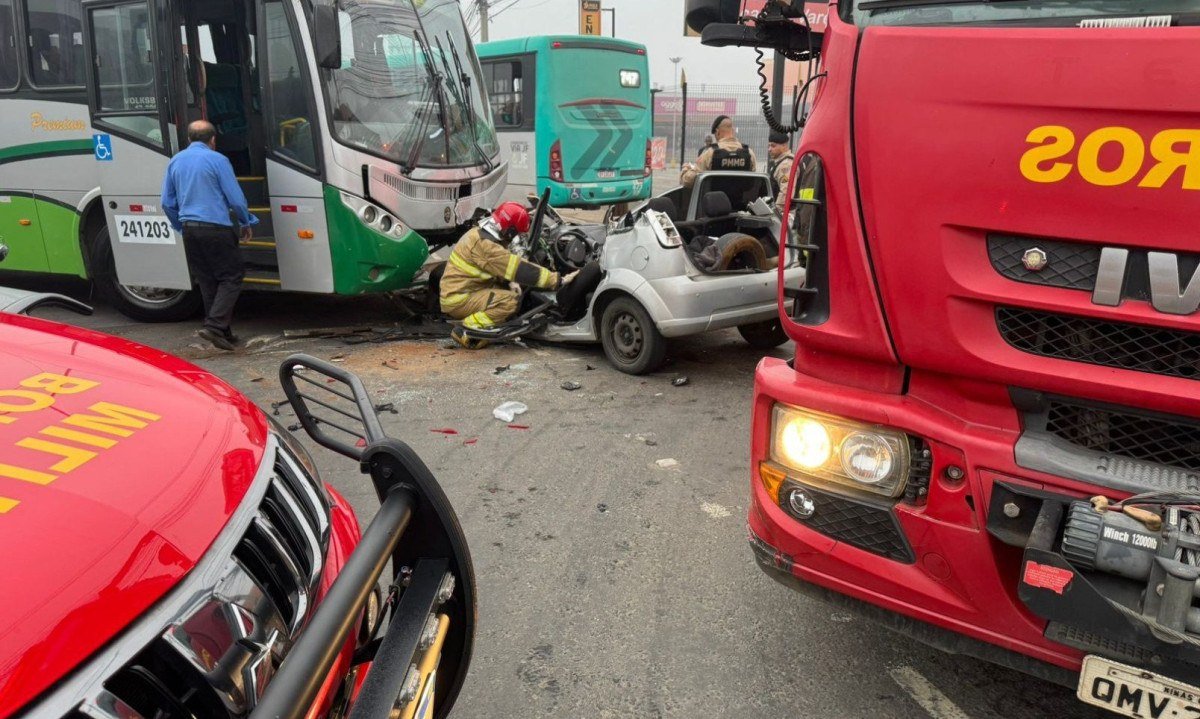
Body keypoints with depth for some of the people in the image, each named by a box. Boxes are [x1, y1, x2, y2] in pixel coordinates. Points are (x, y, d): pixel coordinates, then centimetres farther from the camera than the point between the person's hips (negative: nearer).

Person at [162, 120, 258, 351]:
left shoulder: (175, 161, 13)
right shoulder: (217, 160, -5)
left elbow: (167, 203, 15)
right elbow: (236, 199, -6)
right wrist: (246, 223, 9)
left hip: (190, 229, 6)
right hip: (216, 228, -6)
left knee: (207, 281, 12)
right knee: (231, 277, 0)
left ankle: (222, 332, 15)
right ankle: (214, 325, -14)